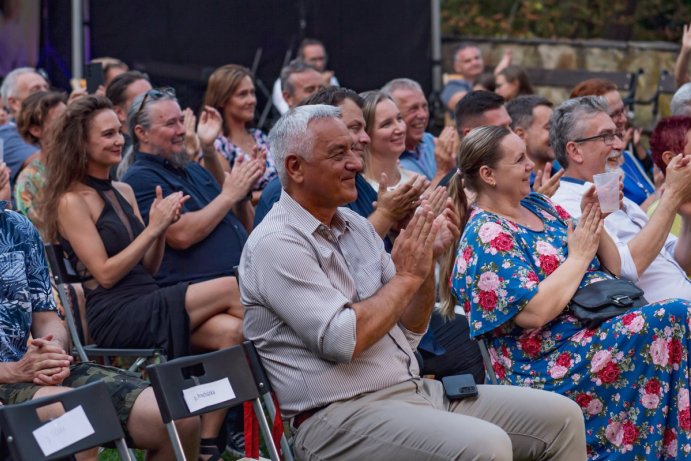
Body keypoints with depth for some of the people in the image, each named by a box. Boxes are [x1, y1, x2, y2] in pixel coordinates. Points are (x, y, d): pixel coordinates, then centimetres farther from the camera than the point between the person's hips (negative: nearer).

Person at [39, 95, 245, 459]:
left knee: (230, 331, -22)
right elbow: (105, 274, -10)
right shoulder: (72, 202, -4)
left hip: (148, 304, 7)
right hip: (113, 317, -7)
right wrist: (153, 228, -11)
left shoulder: (124, 192, 18)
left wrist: (162, 227, 0)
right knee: (232, 289, -21)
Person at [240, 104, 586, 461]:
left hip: (415, 389, 9)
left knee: (562, 417, -1)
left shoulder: (354, 225, 16)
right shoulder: (277, 244, -10)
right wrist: (407, 276, -9)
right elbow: (343, 340, -21)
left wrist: (427, 259, 2)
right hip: (342, 415, -9)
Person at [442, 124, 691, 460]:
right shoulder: (486, 236, -9)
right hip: (550, 363, -8)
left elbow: (612, 270, 20)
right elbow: (533, 313, -21)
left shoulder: (537, 205, 15)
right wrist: (579, 257, -10)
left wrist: (594, 223, 1)